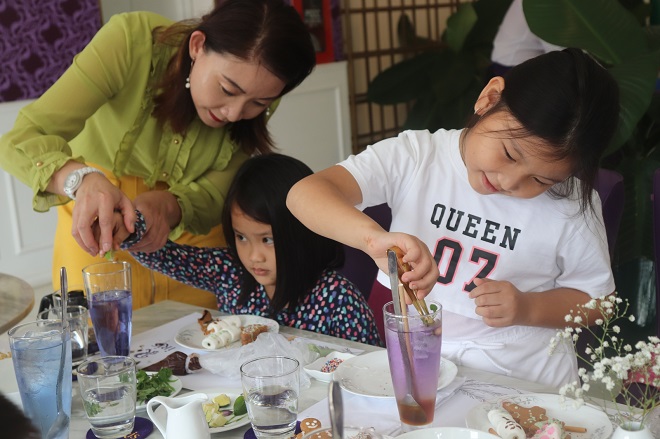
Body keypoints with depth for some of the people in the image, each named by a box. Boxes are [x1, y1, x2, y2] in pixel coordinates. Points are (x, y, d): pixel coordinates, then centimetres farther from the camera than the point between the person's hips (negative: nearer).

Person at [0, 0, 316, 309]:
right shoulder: (132, 41, -29)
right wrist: (83, 180, -53)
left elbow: (214, 195, -17)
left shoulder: (259, 92, -19)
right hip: (97, 221, -2)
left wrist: (166, 206, -39)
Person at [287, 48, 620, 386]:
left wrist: (528, 308, -11)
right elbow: (305, 194, -19)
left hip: (526, 383, 0)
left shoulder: (574, 206, -6)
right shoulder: (414, 158, -8)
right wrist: (375, 237, -37)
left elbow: (597, 302, 7)